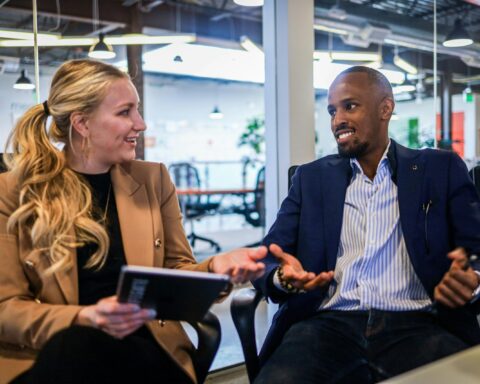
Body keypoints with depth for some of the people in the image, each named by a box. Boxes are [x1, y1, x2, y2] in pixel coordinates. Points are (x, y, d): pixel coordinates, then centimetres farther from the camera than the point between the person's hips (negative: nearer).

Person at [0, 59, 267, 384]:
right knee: (72, 343, -36)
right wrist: (84, 318, -23)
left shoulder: (153, 179, 7)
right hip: (48, 353, -3)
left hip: (141, 346, 4)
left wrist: (214, 267, -11)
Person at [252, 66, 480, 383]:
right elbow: (269, 260, 10)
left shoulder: (442, 169, 12)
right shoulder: (311, 177, 16)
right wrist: (285, 277, -14)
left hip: (415, 326, 0)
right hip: (328, 324, 1)